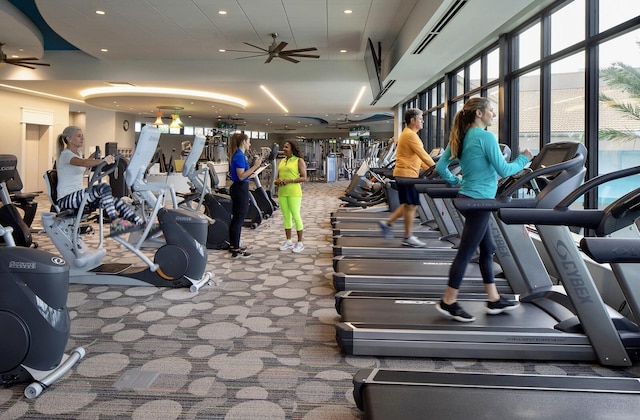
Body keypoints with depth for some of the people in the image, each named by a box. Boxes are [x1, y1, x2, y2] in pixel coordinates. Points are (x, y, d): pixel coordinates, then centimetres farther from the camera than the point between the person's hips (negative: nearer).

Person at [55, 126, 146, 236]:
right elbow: (83, 163, -36)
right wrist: (102, 160, -53)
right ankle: (115, 223, -37)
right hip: (66, 199, -9)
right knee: (104, 187, -31)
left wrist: (91, 158, 24)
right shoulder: (66, 154, -12)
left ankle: (142, 223, -20)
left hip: (79, 195, 9)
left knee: (115, 201, -12)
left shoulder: (78, 152, 17)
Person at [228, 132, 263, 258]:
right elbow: (241, 176, -23)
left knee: (236, 218, 14)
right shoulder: (240, 156, -17)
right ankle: (236, 250, -1)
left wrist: (255, 165, 21)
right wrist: (255, 166, -25)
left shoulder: (238, 155, 13)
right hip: (240, 189, -10)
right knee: (239, 219, -6)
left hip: (238, 188, 10)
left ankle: (234, 246, 23)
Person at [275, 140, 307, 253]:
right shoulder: (282, 161, 14)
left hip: (294, 192, -6)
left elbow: (304, 177, -10)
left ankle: (300, 243, 6)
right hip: (282, 192, 6)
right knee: (286, 216, 12)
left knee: (296, 216, -3)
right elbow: (278, 176, 19)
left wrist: (289, 181, -19)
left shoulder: (299, 160, -5)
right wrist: (277, 181, -5)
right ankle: (288, 241, 22)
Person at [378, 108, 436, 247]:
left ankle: (387, 223, 19)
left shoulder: (408, 134, 19)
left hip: (404, 173, 11)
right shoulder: (410, 135, -15)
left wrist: (429, 169, 14)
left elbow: (418, 156, 20)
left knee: (408, 204, 16)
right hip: (407, 174, -11)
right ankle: (408, 238, 3)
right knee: (411, 205, -4)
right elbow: (423, 155, -18)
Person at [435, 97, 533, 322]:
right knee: (466, 252, -2)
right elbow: (503, 170, -13)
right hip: (479, 201, -9)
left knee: (487, 249, 16)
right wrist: (523, 159, 3)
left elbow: (440, 167, 11)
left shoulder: (460, 137, 10)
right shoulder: (486, 137, -14)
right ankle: (448, 302, 7)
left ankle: (494, 300, 24)